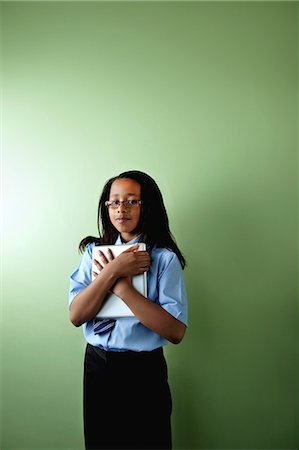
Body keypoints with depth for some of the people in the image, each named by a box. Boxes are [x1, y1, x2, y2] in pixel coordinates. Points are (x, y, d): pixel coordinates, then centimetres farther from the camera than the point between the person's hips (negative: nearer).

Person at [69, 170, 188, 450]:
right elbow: (75, 316, -10)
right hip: (97, 366, 4)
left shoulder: (164, 258, -12)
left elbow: (175, 331, -20)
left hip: (143, 372, -3)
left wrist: (122, 287, -24)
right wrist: (114, 271, -21)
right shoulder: (94, 251, 0)